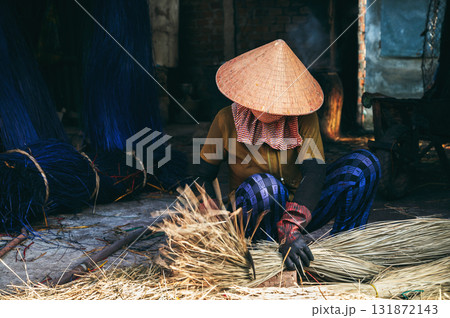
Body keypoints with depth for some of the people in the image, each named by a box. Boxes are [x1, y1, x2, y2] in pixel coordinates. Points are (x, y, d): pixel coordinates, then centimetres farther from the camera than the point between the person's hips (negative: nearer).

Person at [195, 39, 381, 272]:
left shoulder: (303, 118, -8)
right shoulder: (227, 120, -9)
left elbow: (314, 170, -23)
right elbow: (204, 178, -2)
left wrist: (292, 228, -38)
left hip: (302, 208, 2)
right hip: (252, 216, -2)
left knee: (364, 163, -18)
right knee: (260, 183, -40)